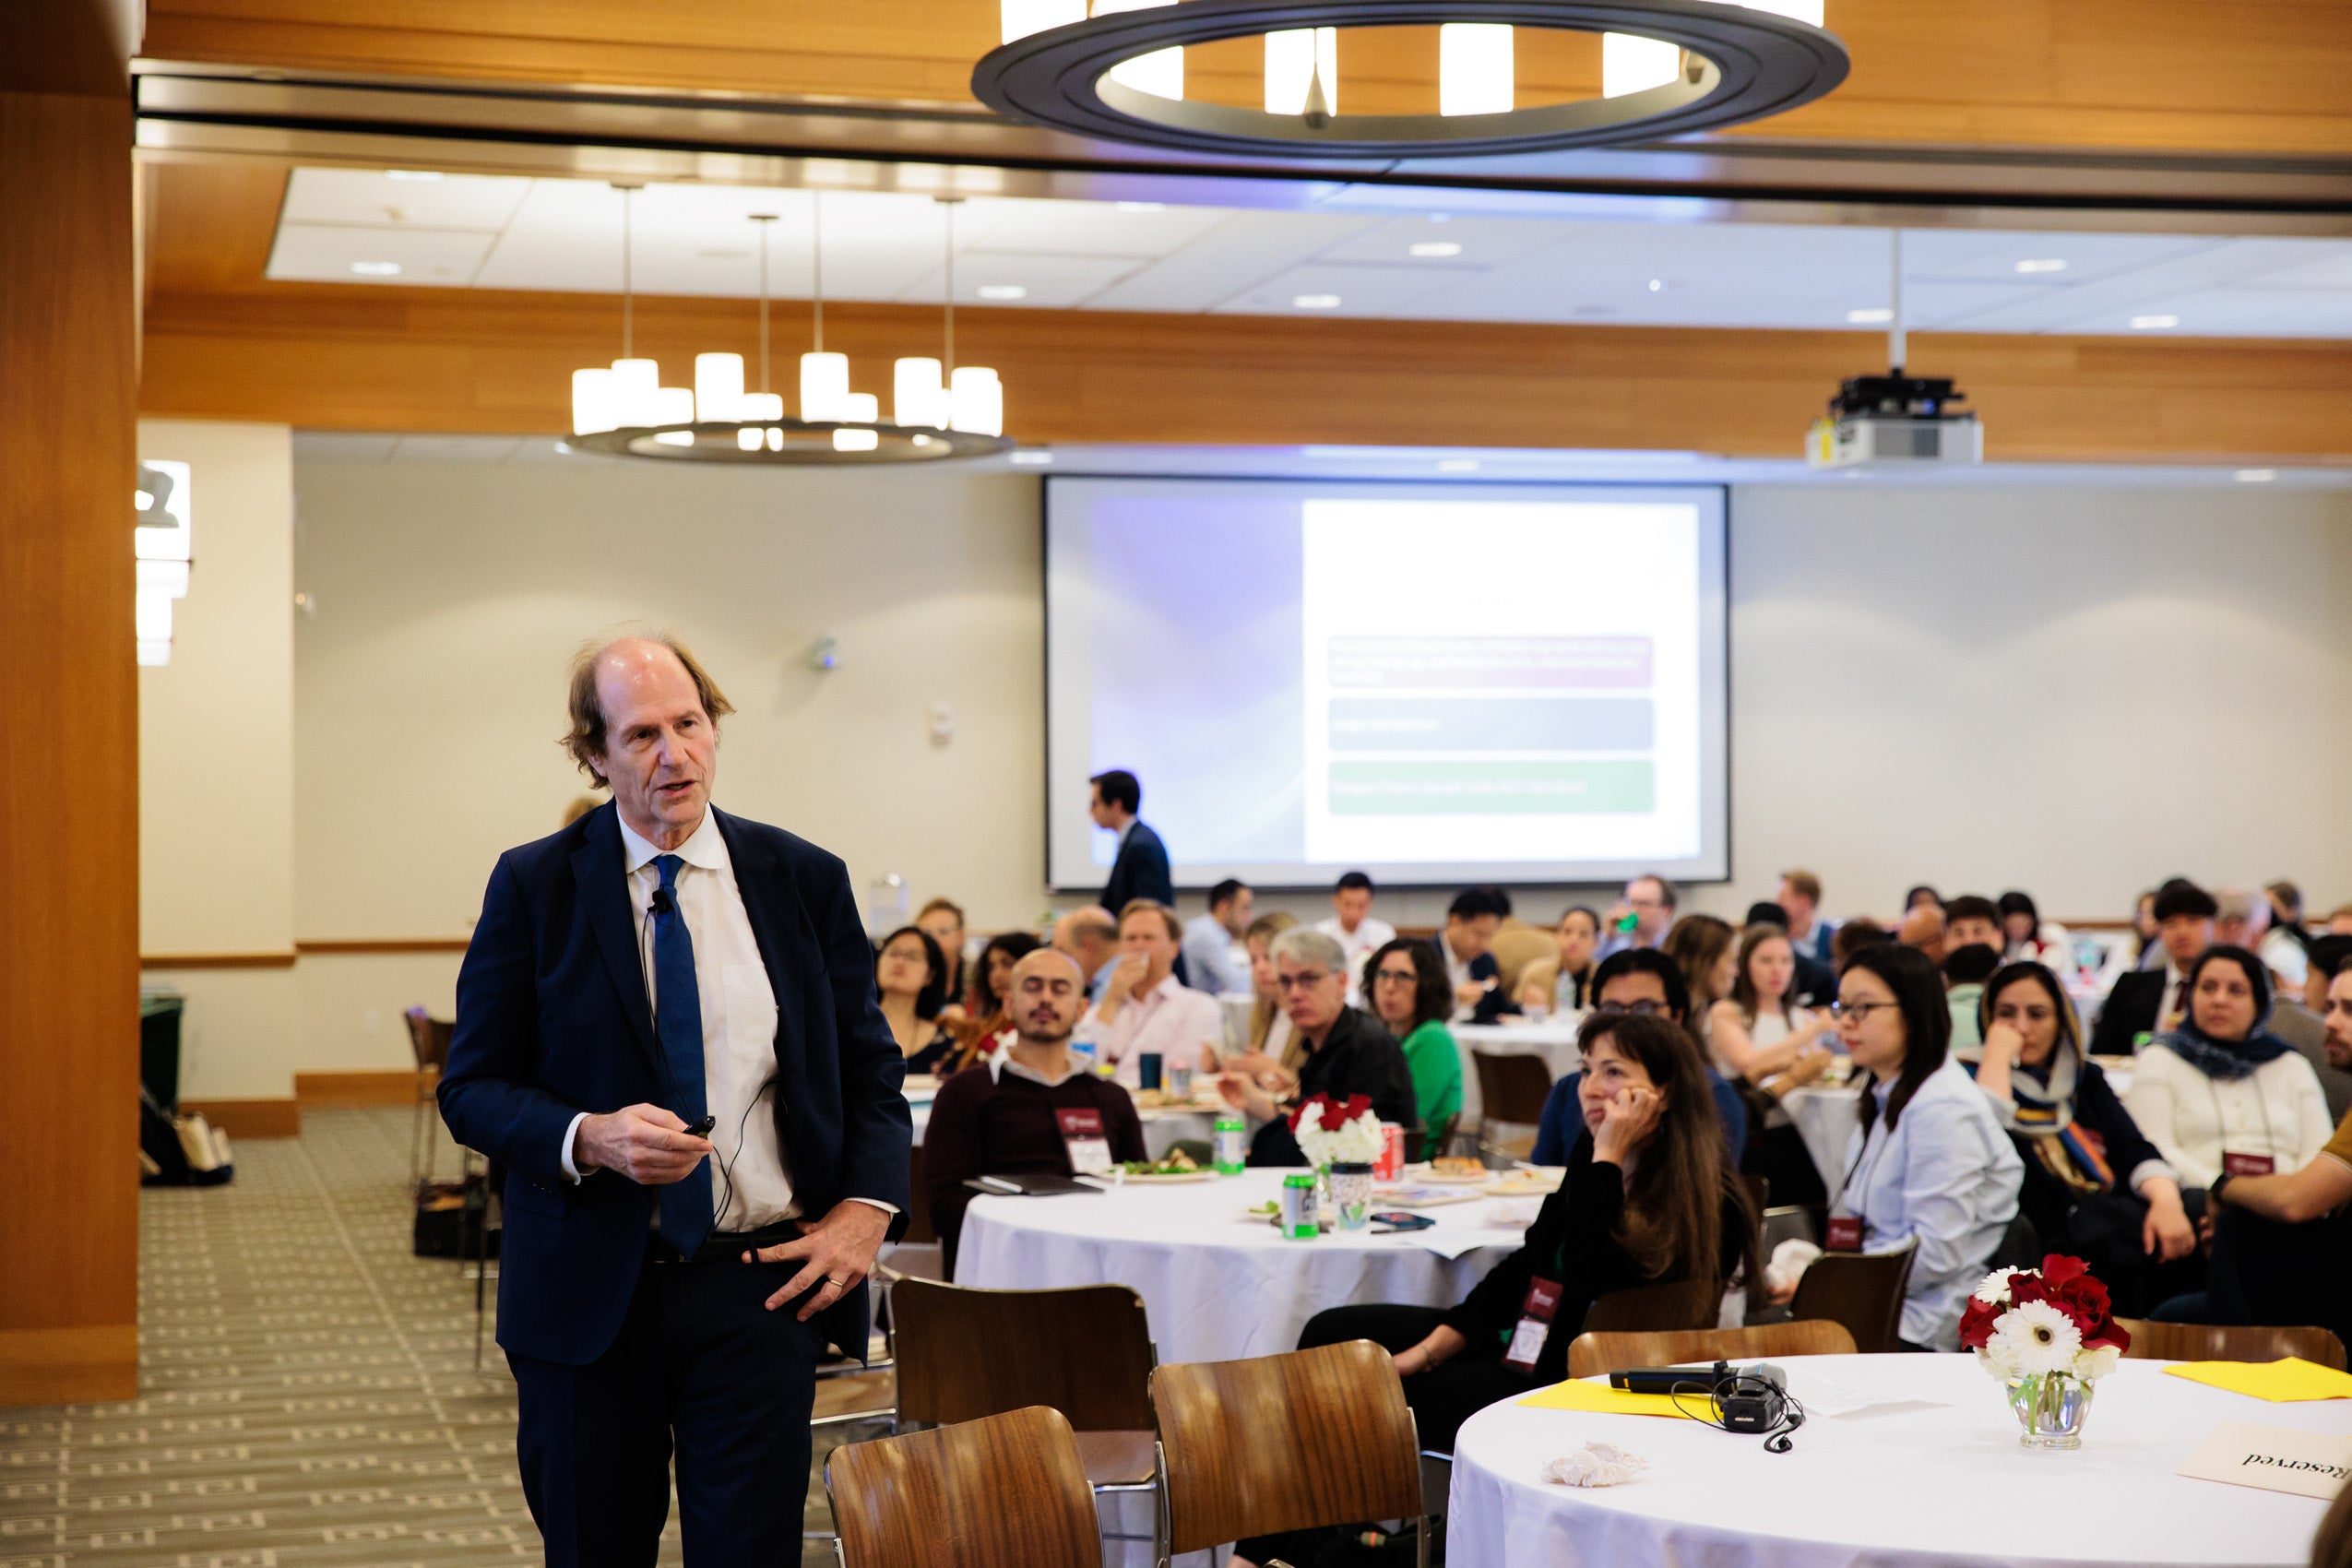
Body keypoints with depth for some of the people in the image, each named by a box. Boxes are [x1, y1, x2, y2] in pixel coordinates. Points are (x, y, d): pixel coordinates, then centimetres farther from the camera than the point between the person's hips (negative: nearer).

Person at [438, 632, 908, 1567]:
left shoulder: (806, 881, 4)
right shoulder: (535, 886, -1)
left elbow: (870, 1066, 12)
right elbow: (473, 1087, 0)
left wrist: (868, 1206, -5)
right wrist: (588, 1138, -19)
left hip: (762, 1282, 1)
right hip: (588, 1291, 0)